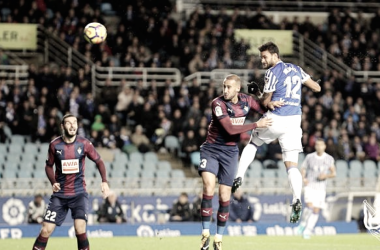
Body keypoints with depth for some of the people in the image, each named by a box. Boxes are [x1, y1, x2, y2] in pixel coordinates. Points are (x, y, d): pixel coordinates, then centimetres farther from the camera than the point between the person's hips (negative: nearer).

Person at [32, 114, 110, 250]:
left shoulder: (84, 144, -5)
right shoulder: (55, 145, -3)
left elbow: (99, 161, 7)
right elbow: (49, 166, 11)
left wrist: (104, 181, -6)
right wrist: (53, 182, -6)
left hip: (79, 193, -1)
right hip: (60, 194, 1)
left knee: (80, 227, -19)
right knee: (46, 230, -4)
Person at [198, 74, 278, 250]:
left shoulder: (246, 100, -2)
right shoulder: (218, 103, -17)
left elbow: (262, 110, 18)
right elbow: (230, 129, -24)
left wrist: (270, 105, -5)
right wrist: (256, 125, -22)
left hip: (230, 152, 3)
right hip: (211, 149, -3)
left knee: (224, 197, 1)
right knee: (209, 186, -24)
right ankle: (205, 234, -16)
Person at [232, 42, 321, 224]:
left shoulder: (272, 73, -6)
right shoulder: (296, 69, 12)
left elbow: (265, 102, -4)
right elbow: (316, 88, 17)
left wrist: (254, 93, 15)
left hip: (275, 119, -4)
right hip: (294, 120, 4)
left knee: (252, 144, 24)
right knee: (292, 164, 1)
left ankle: (239, 177, 12)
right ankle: (297, 199, -20)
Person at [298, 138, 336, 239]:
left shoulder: (329, 159, 3)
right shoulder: (309, 157, 1)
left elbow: (333, 173, 6)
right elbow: (303, 169, 8)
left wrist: (326, 176, -15)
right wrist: (303, 178, -12)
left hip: (321, 188, 2)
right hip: (310, 186, -2)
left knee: (316, 211, -2)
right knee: (310, 206, -22)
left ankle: (307, 232, 7)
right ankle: (303, 224, 2)